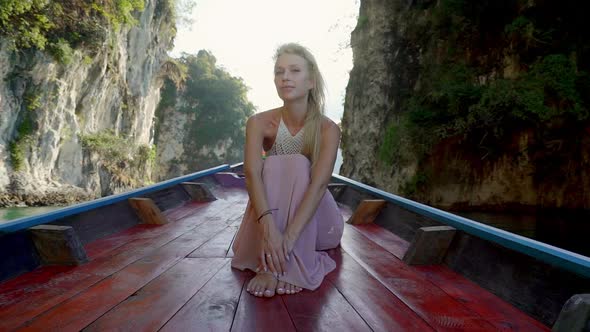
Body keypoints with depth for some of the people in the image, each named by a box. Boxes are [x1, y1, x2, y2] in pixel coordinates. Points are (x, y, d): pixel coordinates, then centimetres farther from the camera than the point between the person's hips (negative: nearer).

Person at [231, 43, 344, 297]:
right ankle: (271, 263, -28)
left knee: (297, 164, -30)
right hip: (274, 210, 1)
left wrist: (290, 235, -44)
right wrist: (268, 226, -45)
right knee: (275, 165, -28)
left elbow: (319, 183, -31)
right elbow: (252, 173, -28)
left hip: (316, 217, -1)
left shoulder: (328, 129, -17)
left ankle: (293, 265, -36)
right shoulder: (259, 122, -13)